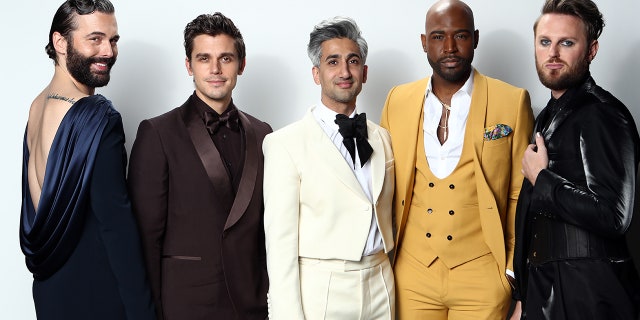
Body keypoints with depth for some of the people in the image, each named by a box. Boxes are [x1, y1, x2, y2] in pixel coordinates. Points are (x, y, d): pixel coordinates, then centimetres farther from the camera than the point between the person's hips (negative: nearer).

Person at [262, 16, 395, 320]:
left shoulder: (381, 138, 9)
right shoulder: (285, 143, -9)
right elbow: (280, 239, -11)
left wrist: (388, 281, 8)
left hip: (381, 287, 5)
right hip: (319, 293, -4)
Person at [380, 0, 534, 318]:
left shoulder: (512, 102, -4)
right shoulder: (397, 101, 4)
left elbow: (522, 194, -1)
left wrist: (518, 268, -2)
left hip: (481, 276, -2)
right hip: (411, 272, 2)